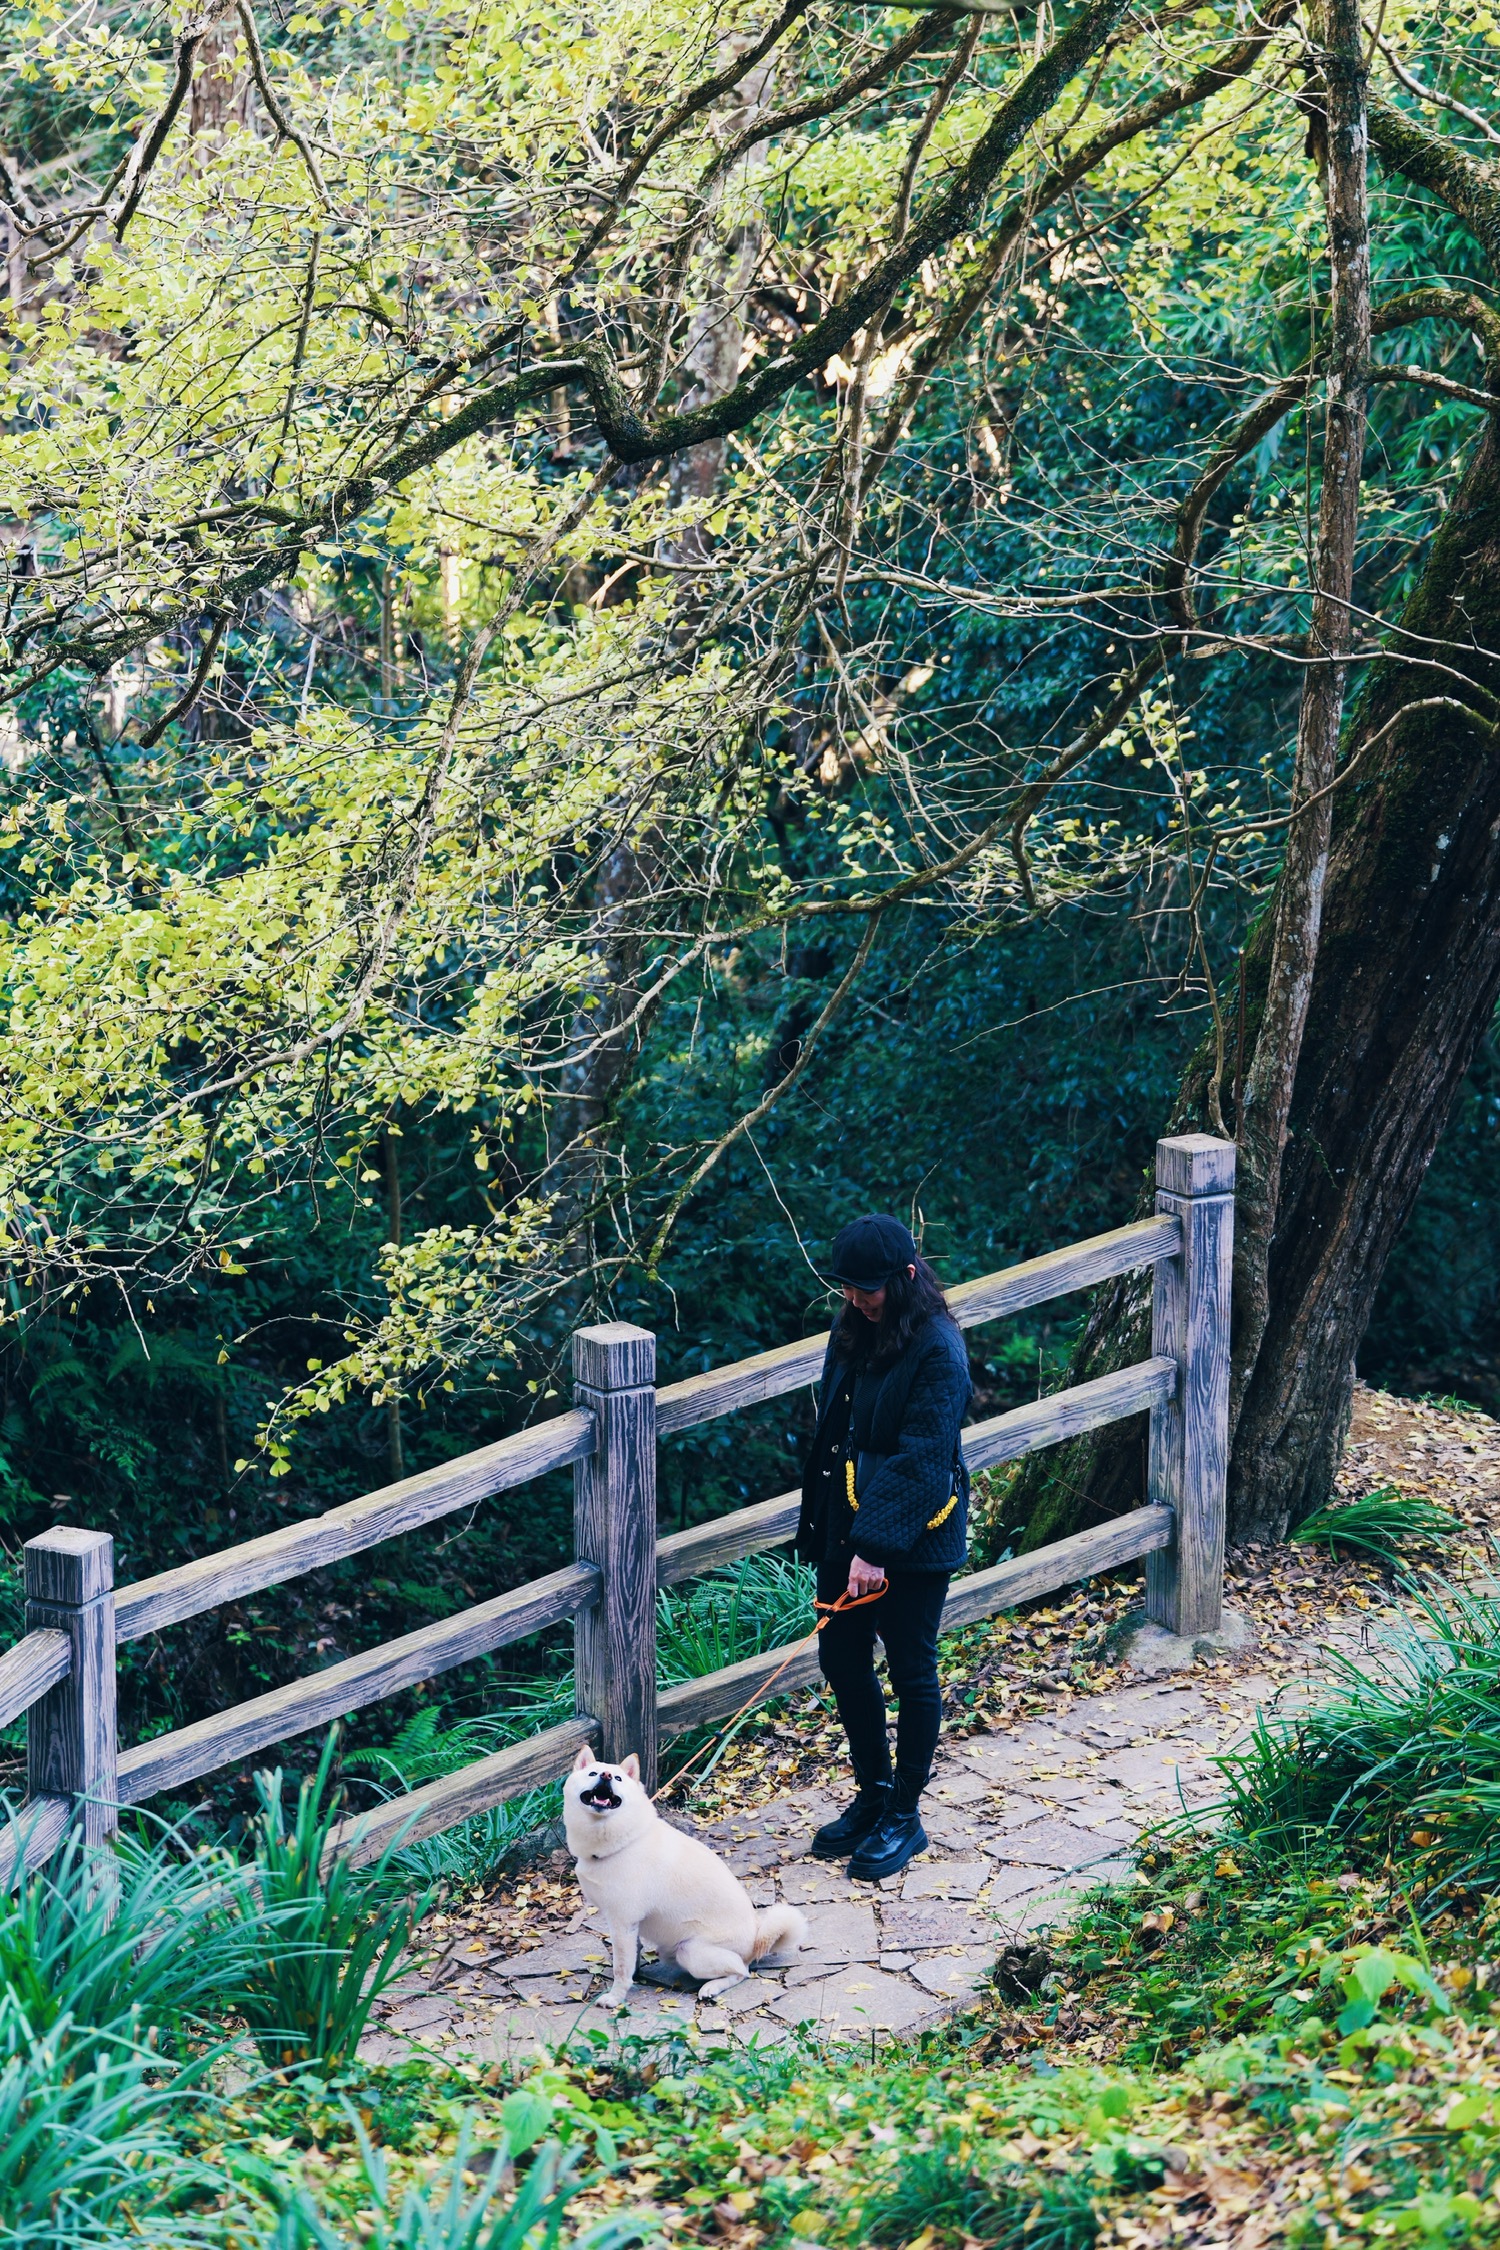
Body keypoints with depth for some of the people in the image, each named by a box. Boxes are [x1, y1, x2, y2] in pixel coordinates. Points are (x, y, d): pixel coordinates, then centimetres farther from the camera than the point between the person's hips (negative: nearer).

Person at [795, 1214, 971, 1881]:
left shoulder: (937, 1350, -19)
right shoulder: (854, 1333, 5)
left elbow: (920, 1458, -24)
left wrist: (876, 1547, -28)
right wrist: (819, 1523, 13)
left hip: (913, 1543, -7)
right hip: (846, 1527, 8)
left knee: (911, 1673, 5)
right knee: (841, 1658, 13)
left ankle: (904, 1817, 17)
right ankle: (873, 1794, 30)